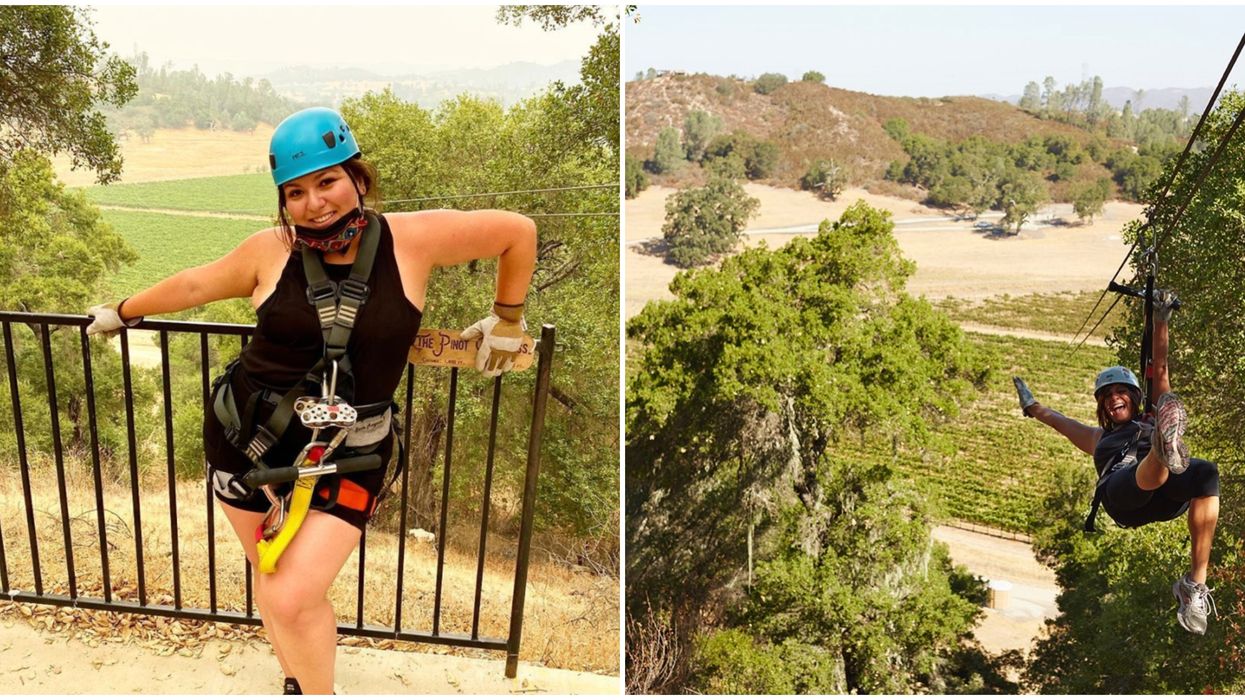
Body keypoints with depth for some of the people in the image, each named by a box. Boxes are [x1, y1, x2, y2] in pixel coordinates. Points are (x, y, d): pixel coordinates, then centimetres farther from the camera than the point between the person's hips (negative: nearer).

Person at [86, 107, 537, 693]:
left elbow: (517, 231, 0)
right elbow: (196, 284, 15)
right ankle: (295, 683, 42)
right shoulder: (271, 251, -3)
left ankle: (319, 690, 18)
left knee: (293, 597, -11)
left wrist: (506, 321, 8)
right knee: (269, 570, 16)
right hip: (246, 439, 3)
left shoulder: (412, 240, -9)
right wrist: (122, 313, 30)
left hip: (347, 457, -3)